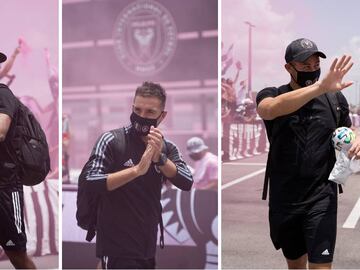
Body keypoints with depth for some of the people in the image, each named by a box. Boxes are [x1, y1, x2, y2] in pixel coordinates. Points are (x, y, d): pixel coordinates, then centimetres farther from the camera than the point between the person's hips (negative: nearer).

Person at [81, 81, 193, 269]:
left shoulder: (167, 148, 4)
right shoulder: (112, 140, -9)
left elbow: (187, 183, -9)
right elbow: (90, 183, -20)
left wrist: (159, 157, -23)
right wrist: (137, 169, -29)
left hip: (148, 246, 5)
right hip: (118, 248, -5)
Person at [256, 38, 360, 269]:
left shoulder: (335, 98, 1)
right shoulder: (270, 95, -5)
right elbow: (270, 110, -31)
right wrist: (320, 87, -44)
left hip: (321, 196, -1)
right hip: (284, 199, 1)